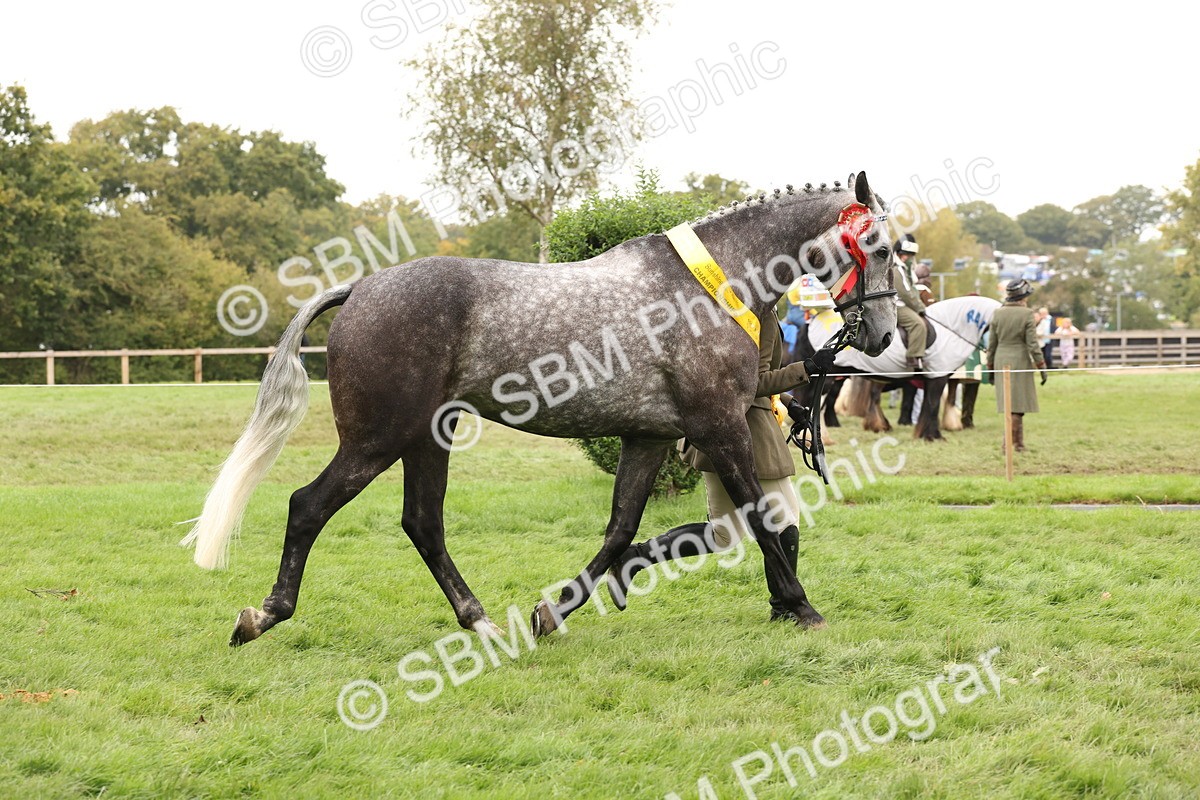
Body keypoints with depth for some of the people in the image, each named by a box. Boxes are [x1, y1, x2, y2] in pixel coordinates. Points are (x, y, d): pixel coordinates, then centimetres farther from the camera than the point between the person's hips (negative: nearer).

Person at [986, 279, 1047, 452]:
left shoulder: (997, 313, 3)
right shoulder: (1027, 314, -10)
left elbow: (991, 344, 6)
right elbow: (1032, 344, -11)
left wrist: (990, 368, 14)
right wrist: (1042, 367, -4)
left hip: (1001, 361, 5)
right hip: (1020, 361, -5)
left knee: (1009, 403, 12)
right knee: (1018, 404, 2)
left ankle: (1019, 443, 17)